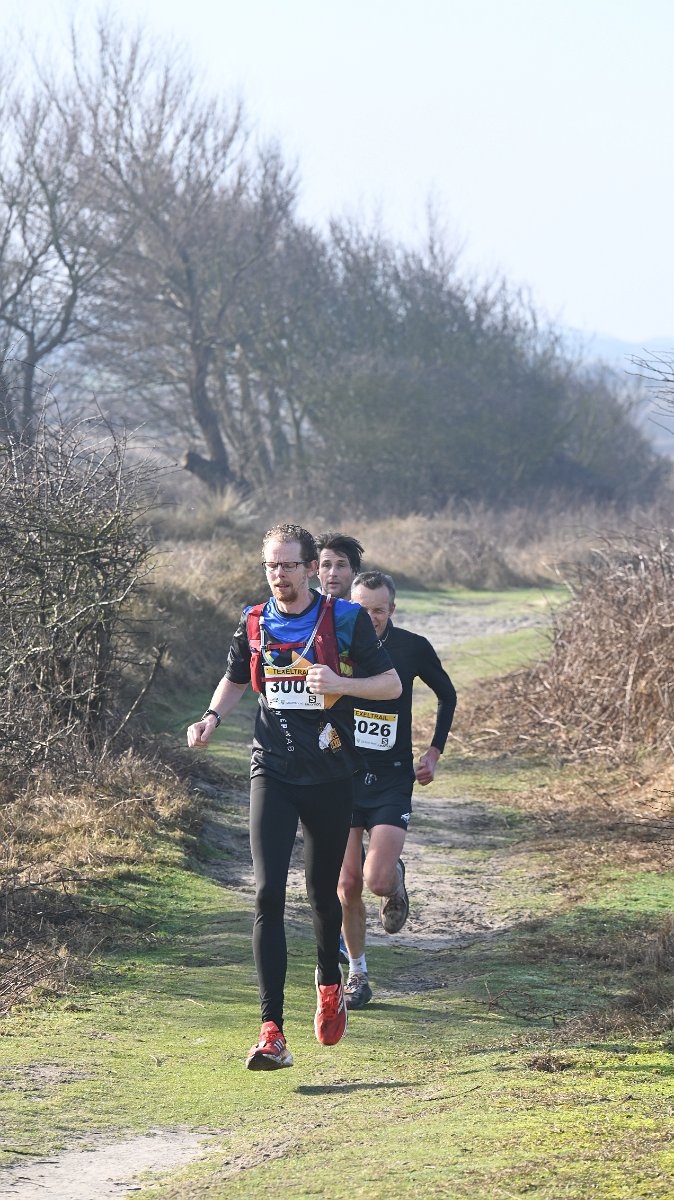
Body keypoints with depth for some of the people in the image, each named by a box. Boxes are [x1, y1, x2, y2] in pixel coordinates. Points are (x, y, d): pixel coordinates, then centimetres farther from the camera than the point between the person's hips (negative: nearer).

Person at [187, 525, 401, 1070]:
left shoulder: (345, 619, -5)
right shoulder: (254, 624, 4)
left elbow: (392, 684, -1)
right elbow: (236, 680, 21)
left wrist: (341, 684, -19)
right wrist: (212, 717, 2)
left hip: (331, 775, -1)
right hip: (273, 773, 1)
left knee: (323, 892, 12)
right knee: (269, 894, -13)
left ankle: (329, 984, 45)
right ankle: (272, 1033, -17)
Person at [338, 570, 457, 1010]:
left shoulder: (413, 648, -4)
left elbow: (448, 695, 14)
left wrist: (435, 752, 8)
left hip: (393, 780, -1)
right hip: (344, 776, 1)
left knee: (378, 880, -16)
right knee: (347, 885, 0)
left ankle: (396, 878, 22)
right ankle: (358, 976, 16)